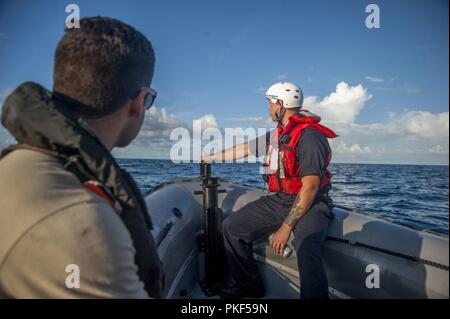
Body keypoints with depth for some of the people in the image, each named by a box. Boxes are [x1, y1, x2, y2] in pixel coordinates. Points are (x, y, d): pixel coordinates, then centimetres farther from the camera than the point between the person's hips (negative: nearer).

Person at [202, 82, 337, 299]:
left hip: (310, 204, -8)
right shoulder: (277, 135, 9)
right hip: (279, 200, 8)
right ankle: (249, 286, 17)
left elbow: (310, 187, -22)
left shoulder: (309, 136, -17)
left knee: (306, 246, -38)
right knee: (232, 226, 2)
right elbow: (244, 149, 21)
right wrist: (212, 157, 31)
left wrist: (286, 226, -23)